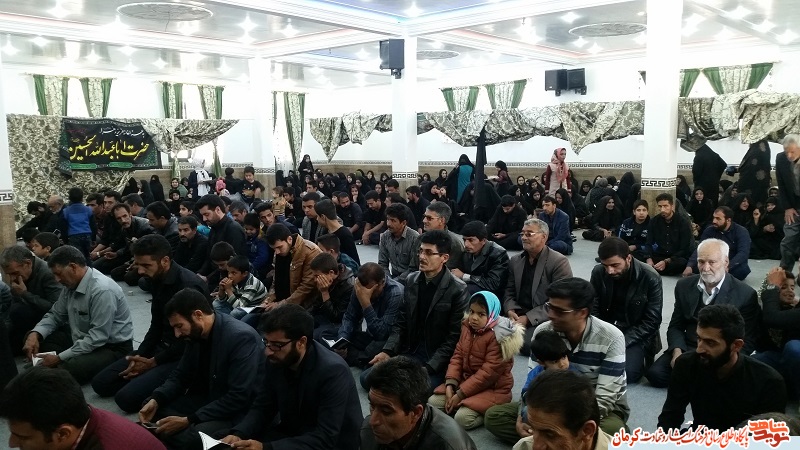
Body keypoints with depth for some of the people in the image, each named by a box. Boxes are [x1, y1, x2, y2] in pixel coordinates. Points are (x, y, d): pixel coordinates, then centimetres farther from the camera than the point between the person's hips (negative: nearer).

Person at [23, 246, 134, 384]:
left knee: (64, 371, -31)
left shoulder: (103, 290, -27)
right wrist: (35, 334, -10)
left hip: (111, 347, -9)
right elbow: (55, 315, 10)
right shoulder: (72, 284, 0)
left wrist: (60, 358, -22)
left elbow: (97, 337, -27)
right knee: (36, 338, 2)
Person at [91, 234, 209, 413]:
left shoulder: (189, 286, -24)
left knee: (126, 397, -22)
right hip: (161, 347, 9)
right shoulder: (157, 280, 5)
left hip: (184, 356, -9)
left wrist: (153, 362, -12)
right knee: (100, 383, 4)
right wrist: (140, 355, -1)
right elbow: (156, 325, 14)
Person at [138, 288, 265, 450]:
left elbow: (238, 399, -27)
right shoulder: (196, 334, -1)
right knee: (152, 409, -1)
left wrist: (188, 420, -26)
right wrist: (156, 399, -9)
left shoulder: (242, 338, -27)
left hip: (238, 411, -8)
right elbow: (181, 375, 11)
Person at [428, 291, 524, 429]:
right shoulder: (467, 328, 2)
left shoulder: (498, 336, -21)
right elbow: (457, 357, 3)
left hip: (491, 388, -7)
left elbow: (488, 373, -23)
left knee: (462, 418, -26)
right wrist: (450, 385, -11)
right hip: (465, 381, 7)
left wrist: (460, 394, -21)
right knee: (432, 402, -6)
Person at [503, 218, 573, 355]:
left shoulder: (559, 262, -9)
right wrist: (510, 311, -11)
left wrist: (528, 318, -19)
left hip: (544, 318, -5)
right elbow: (509, 292, 12)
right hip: (518, 315, 5)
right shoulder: (515, 261, 11)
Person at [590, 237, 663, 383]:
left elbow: (651, 321, -14)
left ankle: (641, 354, 6)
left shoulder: (651, 278, -16)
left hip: (636, 334, -3)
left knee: (627, 373, -25)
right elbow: (593, 309, 0)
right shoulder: (598, 273, -6)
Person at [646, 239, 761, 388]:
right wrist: (677, 351, -10)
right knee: (655, 373, -20)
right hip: (687, 350, 4)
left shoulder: (746, 295, -5)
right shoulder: (684, 286, 7)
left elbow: (747, 340, -5)